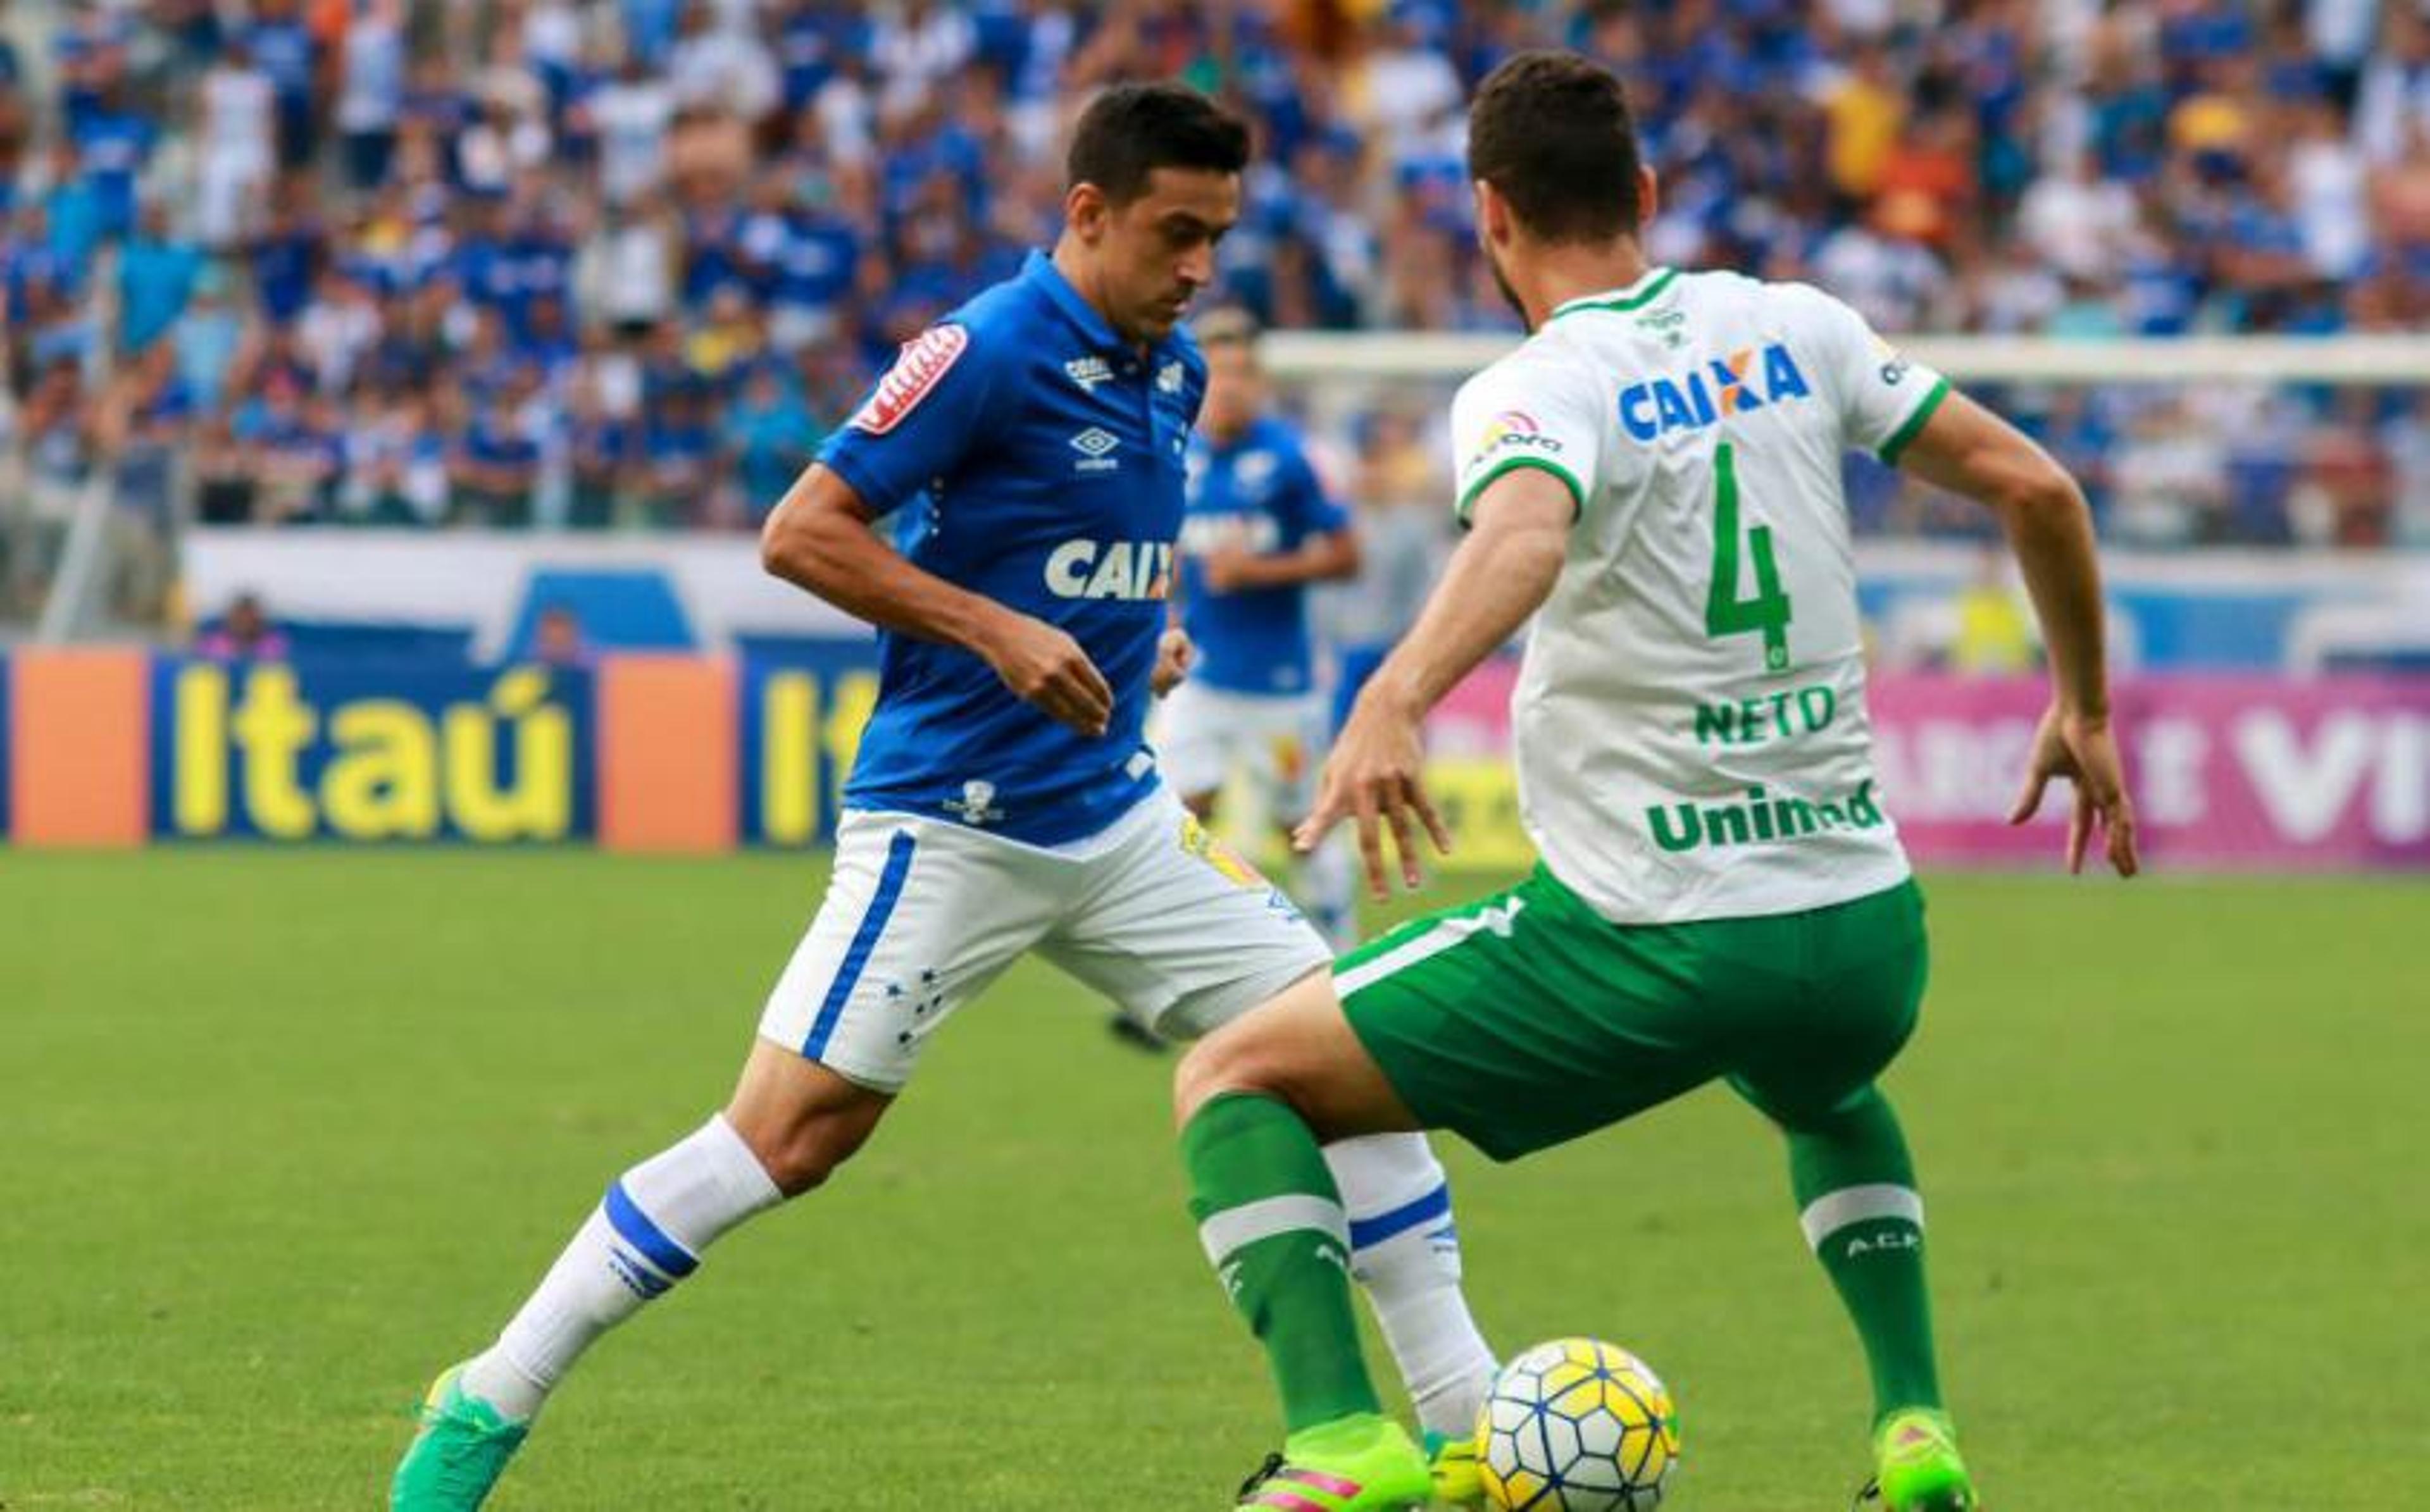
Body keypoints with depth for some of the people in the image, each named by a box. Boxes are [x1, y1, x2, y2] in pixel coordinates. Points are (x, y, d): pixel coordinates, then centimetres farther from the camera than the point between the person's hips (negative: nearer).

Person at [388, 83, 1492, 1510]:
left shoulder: (1175, 371, 9)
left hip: (1115, 817, 7)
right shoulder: (987, 352, -14)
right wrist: (996, 630, -22)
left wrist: (1146, 635, 9)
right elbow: (800, 534, -16)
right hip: (948, 826, -7)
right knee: (790, 1134, -14)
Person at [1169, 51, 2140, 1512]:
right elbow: (2037, 487, 8)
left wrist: (1394, 701, -50)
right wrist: (2085, 711, 23)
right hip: (1866, 937, 6)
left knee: (1235, 1084, 5)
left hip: (1649, 948, -6)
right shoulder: (1797, 329, 7)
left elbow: (1526, 535, -33)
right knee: (1830, 1101, 43)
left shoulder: (1531, 392, -9)